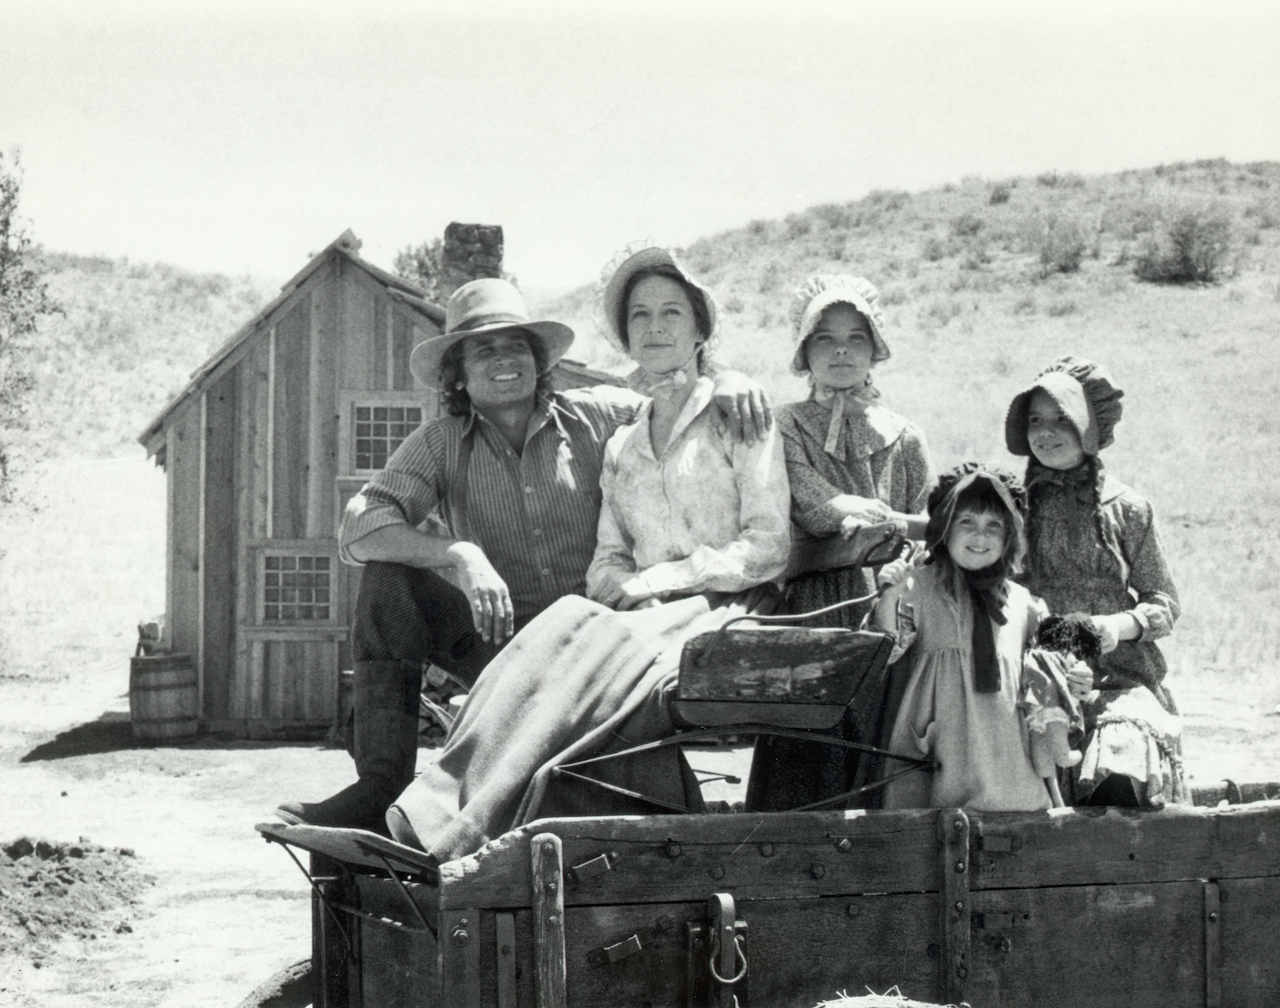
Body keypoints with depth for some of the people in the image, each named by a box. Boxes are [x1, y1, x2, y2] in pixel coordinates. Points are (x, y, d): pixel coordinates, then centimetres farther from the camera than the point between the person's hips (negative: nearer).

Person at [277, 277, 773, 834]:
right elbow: (358, 528, -10)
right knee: (388, 580, -22)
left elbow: (686, 408, 13)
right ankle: (381, 785, -25)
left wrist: (728, 382, -12)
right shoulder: (441, 444, 5)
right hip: (498, 637, 2)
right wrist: (459, 555, -26)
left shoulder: (596, 417, 4)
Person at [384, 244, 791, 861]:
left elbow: (768, 549, -2)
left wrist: (660, 580, -10)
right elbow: (606, 566, 15)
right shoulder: (621, 446, 23)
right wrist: (626, 590, -10)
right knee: (567, 625, -31)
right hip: (647, 619, 4)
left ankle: (460, 837, -46)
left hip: (722, 612, -4)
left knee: (597, 651, -34)